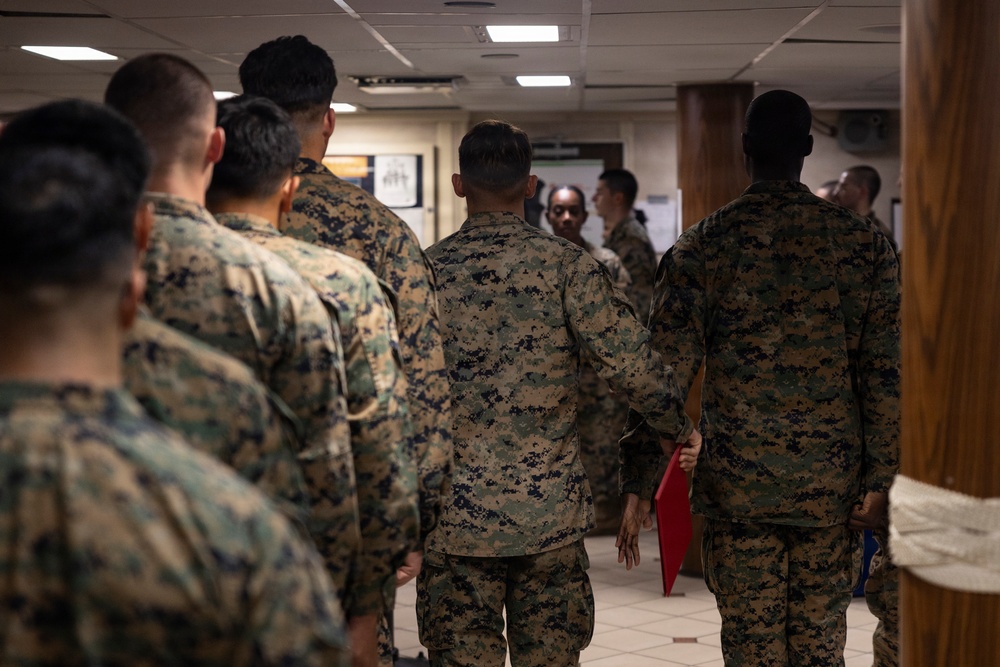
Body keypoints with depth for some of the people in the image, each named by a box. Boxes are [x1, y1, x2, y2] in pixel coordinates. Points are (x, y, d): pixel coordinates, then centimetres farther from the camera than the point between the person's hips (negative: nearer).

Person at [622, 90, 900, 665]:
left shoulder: (703, 246, -4)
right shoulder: (865, 244, 0)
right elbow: (886, 375, -2)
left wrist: (639, 487, -1)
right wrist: (881, 481, 3)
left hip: (737, 484, -1)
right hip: (832, 487, 2)